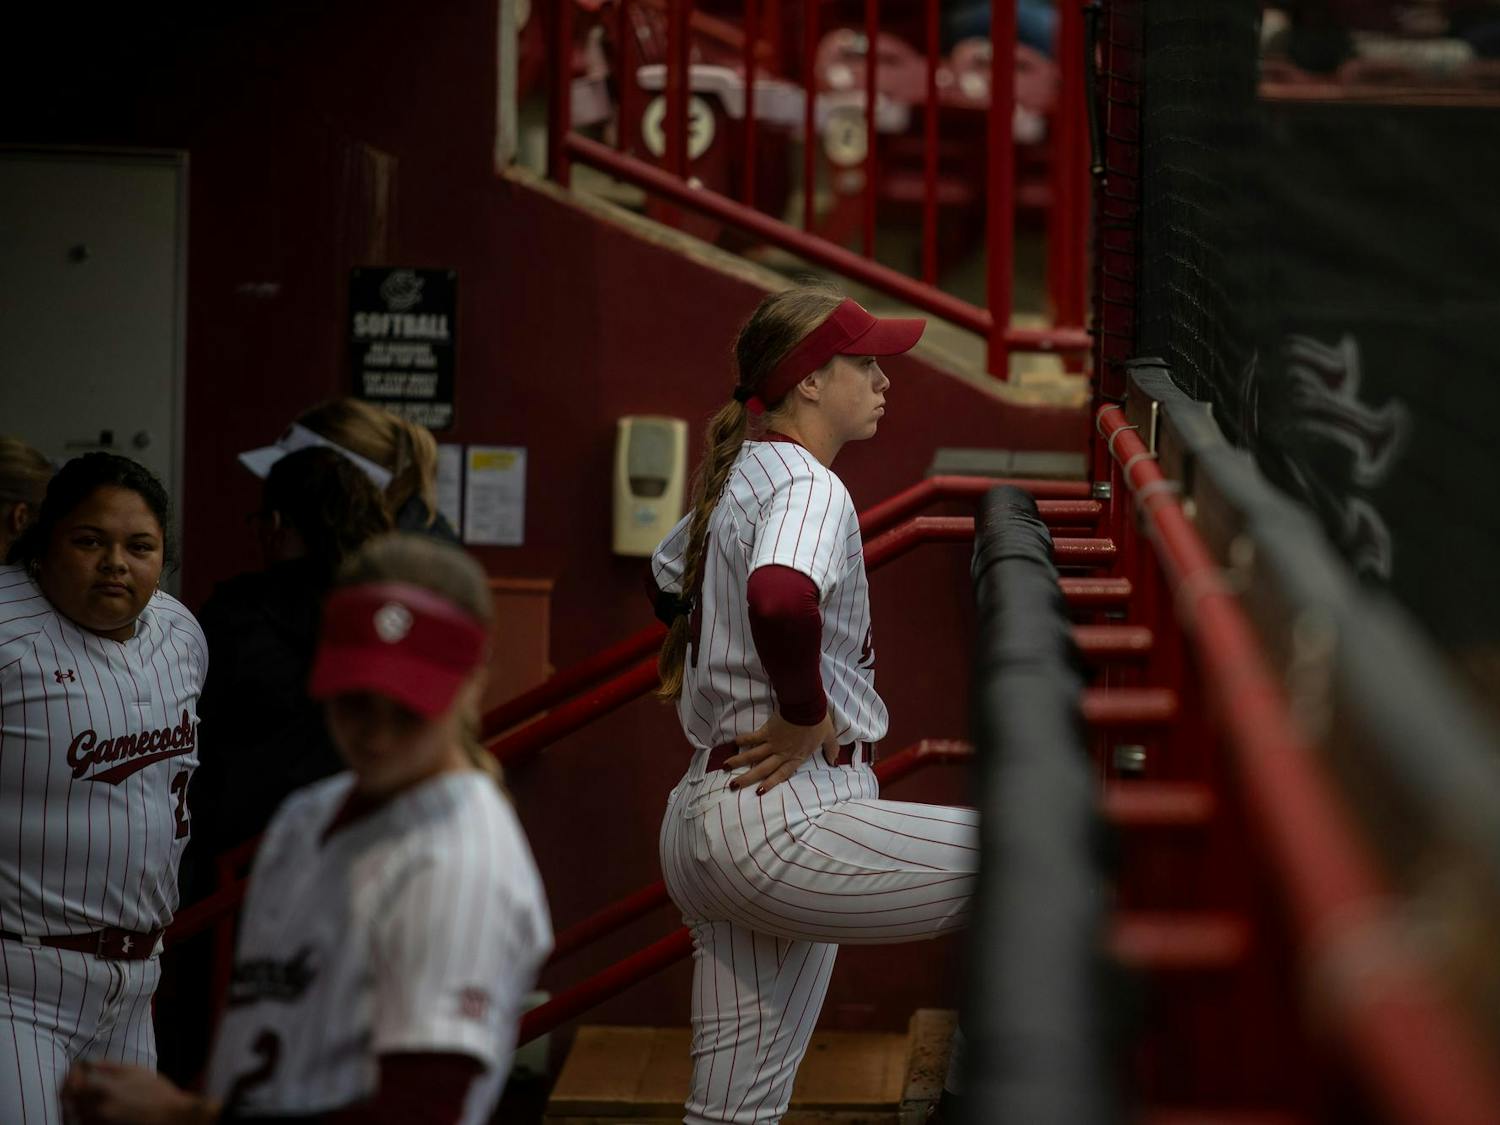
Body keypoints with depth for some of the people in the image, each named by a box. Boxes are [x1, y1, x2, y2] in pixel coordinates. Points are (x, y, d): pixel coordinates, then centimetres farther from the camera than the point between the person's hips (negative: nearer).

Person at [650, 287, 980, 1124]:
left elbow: (671, 574, 37)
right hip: (788, 818, -10)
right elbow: (781, 600, -35)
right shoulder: (808, 486, -12)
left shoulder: (737, 478, 16)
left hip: (703, 824, 10)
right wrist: (806, 716, -20)